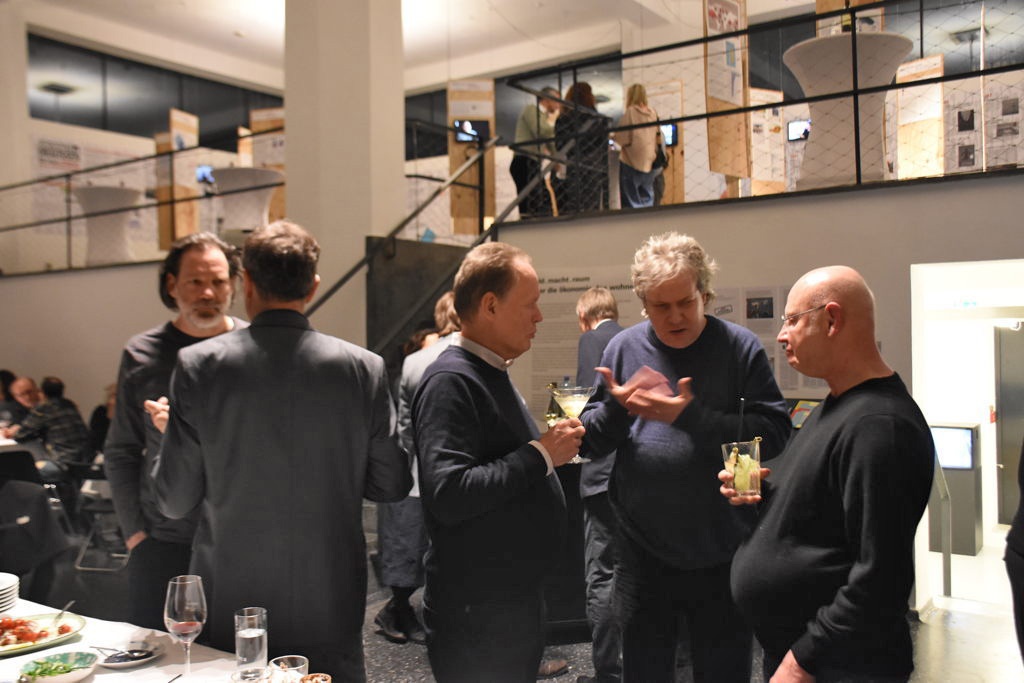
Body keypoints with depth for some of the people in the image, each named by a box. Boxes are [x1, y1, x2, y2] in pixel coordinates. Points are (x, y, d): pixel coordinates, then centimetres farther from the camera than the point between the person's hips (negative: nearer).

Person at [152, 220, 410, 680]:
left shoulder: (198, 365, -11)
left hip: (231, 604, 0)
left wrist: (170, 430, 12)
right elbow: (392, 485, -3)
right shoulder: (364, 368, -9)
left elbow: (174, 500, -6)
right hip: (331, 606, 1)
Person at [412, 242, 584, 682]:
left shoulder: (491, 374, 12)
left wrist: (553, 448, 5)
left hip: (516, 598, 10)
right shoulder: (451, 381, -19)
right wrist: (540, 455, -23)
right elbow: (449, 496, -29)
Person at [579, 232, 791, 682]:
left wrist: (692, 415, -23)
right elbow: (590, 441, 4)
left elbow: (774, 432, -16)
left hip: (720, 549, -2)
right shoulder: (623, 348, 2)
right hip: (642, 549, 2)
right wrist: (616, 407, -16)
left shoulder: (740, 348, -5)